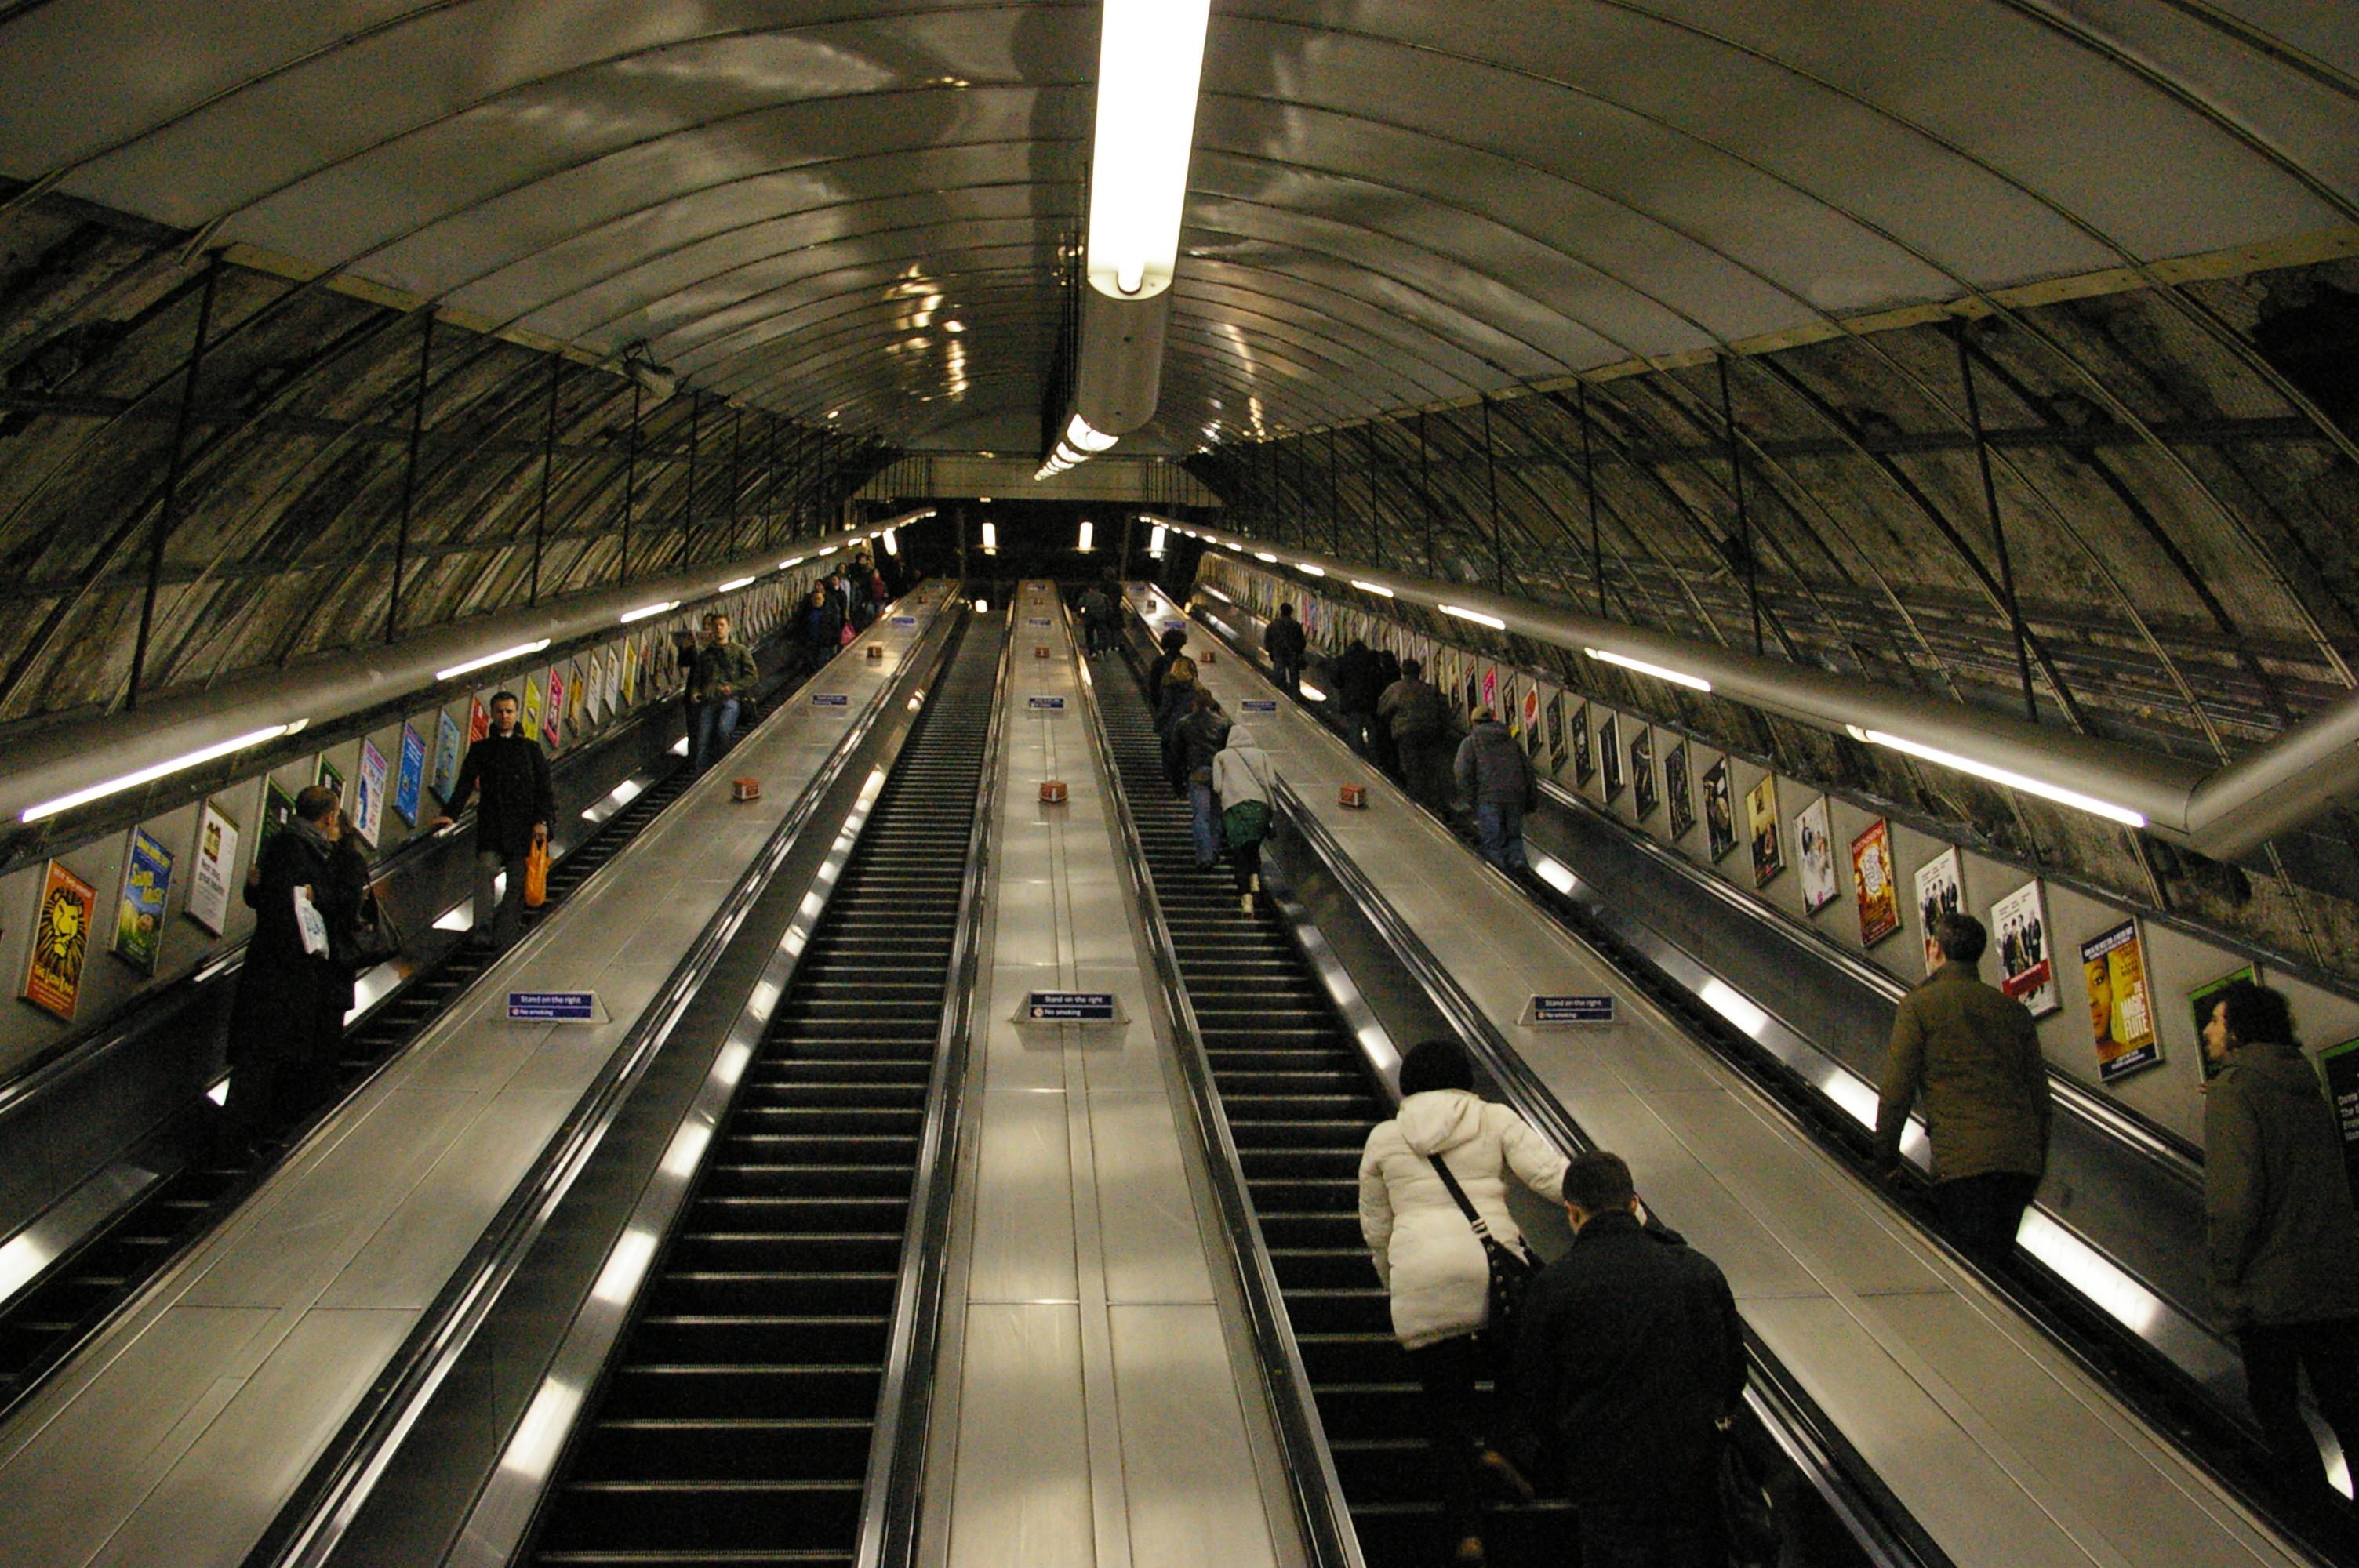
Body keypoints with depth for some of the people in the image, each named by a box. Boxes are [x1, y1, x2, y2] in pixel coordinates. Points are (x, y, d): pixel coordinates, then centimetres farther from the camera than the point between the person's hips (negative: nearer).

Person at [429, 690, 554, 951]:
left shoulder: (530, 748, 12)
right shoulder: (480, 749, 14)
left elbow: (544, 789, 8)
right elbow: (466, 784, 7)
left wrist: (542, 821, -5)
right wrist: (450, 813, -8)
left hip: (523, 828, 0)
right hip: (491, 826, 0)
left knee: (517, 882, -3)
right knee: (486, 868, -20)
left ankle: (503, 939, 1)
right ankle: (483, 927, -23)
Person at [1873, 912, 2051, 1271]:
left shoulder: (1918, 1005, 1)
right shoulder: (2014, 1010, 17)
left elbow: (1897, 1089, -4)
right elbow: (2040, 1095, 17)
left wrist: (1885, 1157, 5)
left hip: (1963, 1159, -6)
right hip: (2022, 1159, 6)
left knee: (1975, 1265, -6)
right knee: (1998, 1261, 15)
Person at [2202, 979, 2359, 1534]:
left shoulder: (2232, 1088, -12)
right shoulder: (2308, 1087, 13)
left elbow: (2234, 1196, -19)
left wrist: (2225, 1279, -14)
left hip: (2272, 1291, -7)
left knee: (2275, 1406, 4)